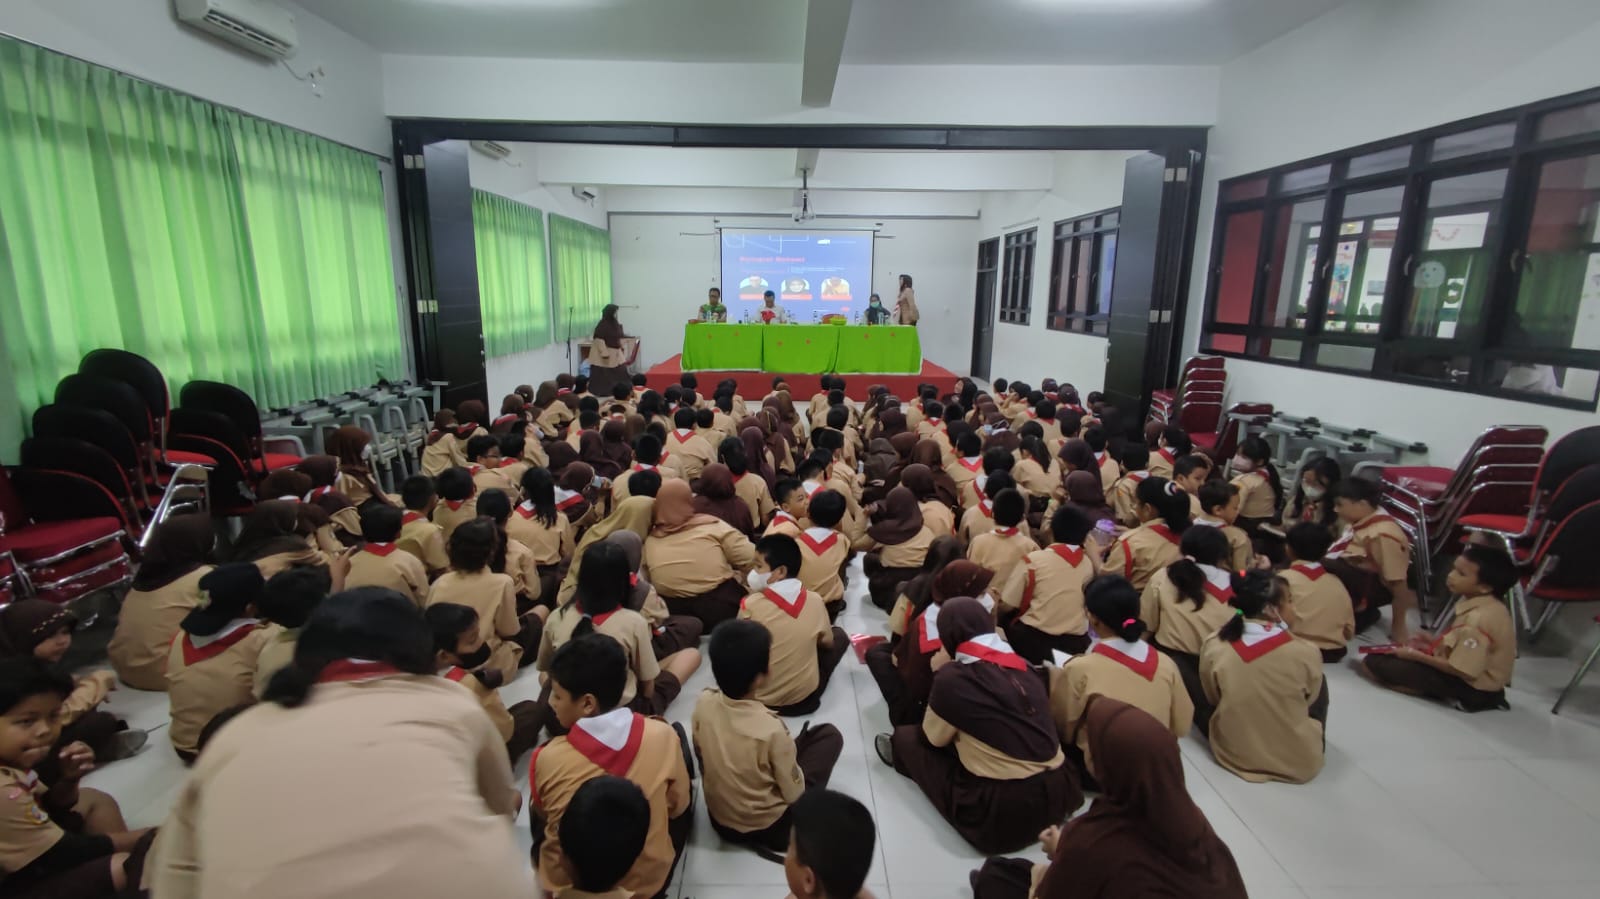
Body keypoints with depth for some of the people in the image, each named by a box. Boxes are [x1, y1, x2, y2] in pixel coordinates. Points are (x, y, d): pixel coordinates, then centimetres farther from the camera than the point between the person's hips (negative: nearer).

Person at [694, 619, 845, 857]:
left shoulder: (703, 702, -19)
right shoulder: (771, 729, -34)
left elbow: (700, 753, 0)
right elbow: (793, 793, -18)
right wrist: (791, 748, 0)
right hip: (768, 827, -5)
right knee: (830, 735, 4)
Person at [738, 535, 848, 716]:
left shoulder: (751, 604, -20)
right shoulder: (815, 601, -12)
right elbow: (827, 642, 6)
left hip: (762, 698, -1)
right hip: (806, 696, 1)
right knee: (839, 636, 21)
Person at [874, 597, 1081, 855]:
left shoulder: (953, 677, -12)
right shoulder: (1023, 667, 3)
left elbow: (934, 737, 4)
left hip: (1003, 809, -6)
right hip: (1059, 793, 6)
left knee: (908, 738, 14)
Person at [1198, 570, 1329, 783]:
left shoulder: (1213, 647, -16)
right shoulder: (1306, 652, -20)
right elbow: (1311, 699, 1)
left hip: (1234, 754, 1)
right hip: (1301, 761, 0)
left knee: (1201, 703, 27)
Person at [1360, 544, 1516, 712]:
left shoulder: (1478, 619, -28)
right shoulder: (1483, 604, 1)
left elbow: (1462, 669, -25)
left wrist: (1416, 656, -15)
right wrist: (1437, 642, 7)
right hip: (1476, 680, 10)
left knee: (1375, 662, -15)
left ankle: (1453, 696, -10)